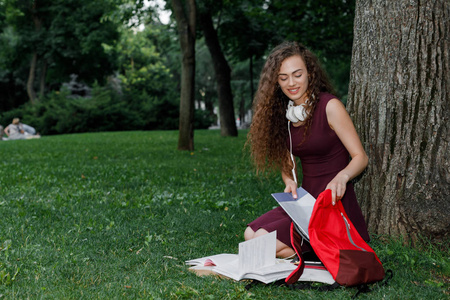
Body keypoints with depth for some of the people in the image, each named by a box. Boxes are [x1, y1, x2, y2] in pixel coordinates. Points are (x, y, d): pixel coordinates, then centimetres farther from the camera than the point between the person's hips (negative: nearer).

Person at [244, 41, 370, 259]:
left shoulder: (330, 106, -11)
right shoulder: (283, 113, 8)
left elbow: (360, 156, -11)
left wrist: (342, 176, -32)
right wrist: (290, 182, -7)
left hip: (335, 202, -7)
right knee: (250, 234, -10)